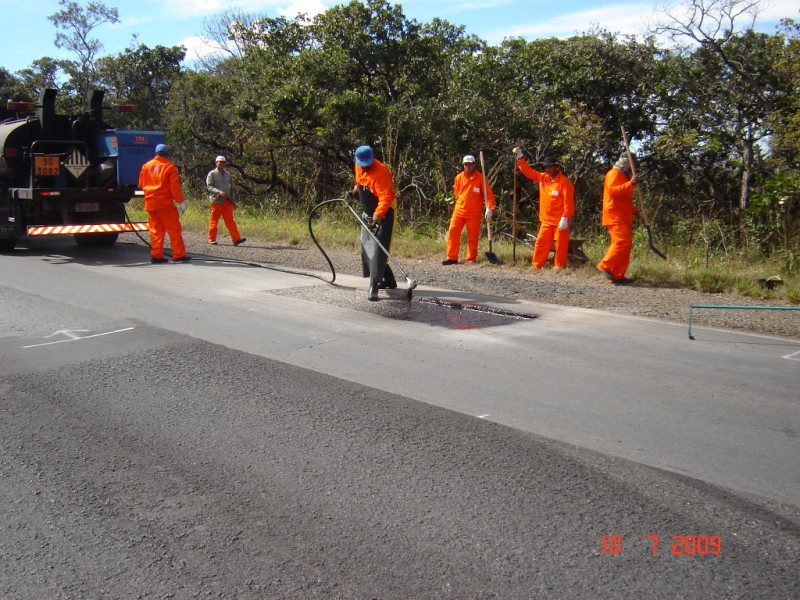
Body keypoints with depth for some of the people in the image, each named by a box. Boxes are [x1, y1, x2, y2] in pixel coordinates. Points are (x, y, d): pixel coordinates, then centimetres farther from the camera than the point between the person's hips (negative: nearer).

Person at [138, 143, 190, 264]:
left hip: (150, 203, 5)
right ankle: (179, 255, -1)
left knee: (155, 230, 10)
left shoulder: (146, 166, 8)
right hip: (165, 204, -5)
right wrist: (181, 201, -8)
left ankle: (156, 256, 8)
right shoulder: (170, 167, -7)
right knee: (174, 229, 0)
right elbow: (175, 186, -12)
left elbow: (141, 184, 15)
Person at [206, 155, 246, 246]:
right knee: (214, 221, 3)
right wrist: (219, 192, -23)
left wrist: (233, 201, 18)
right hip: (217, 201, -4)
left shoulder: (228, 175, 16)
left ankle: (236, 239, -12)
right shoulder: (212, 174, 1)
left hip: (227, 201, 4)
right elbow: (209, 187, -8)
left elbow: (231, 188, 21)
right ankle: (212, 239, 14)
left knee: (230, 220, -4)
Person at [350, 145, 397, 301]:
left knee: (378, 249, -18)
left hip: (384, 212, -9)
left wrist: (378, 215, -42)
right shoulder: (359, 167, 1)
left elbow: (385, 197, -32)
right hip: (368, 212, 9)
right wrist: (355, 190, 4)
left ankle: (374, 287, -22)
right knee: (367, 248, 12)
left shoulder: (381, 172, -25)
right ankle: (388, 280, 24)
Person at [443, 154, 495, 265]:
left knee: (472, 236, 2)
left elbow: (489, 193, -9)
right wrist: (462, 201, 14)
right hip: (459, 210, 3)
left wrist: (489, 208, -21)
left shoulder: (480, 178, -6)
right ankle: (452, 258, 5)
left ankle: (471, 259, 13)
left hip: (474, 213, -3)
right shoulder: (459, 177, 5)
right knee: (453, 232, -2)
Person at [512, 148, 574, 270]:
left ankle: (559, 267, 6)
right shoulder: (543, 178, 8)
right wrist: (520, 158, 6)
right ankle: (536, 265, 12)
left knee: (560, 245, 0)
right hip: (546, 220, 7)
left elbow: (568, 203, -16)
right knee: (541, 243, 7)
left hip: (560, 221, -7)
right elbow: (528, 172, 14)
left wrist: (565, 219, -22)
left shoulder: (564, 182, -12)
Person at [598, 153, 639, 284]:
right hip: (615, 216, -10)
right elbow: (614, 190, -23)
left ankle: (617, 275, 5)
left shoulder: (623, 176, 26)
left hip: (623, 217, 10)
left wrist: (633, 209, 19)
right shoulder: (614, 174, -5)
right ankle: (605, 266, -12)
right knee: (622, 242, -20)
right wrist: (630, 183, -29)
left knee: (626, 244, 5)